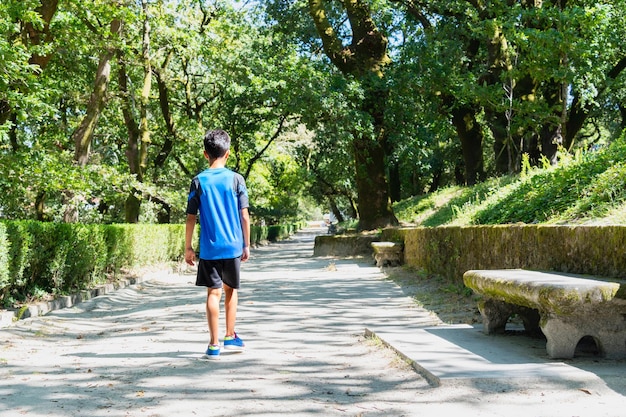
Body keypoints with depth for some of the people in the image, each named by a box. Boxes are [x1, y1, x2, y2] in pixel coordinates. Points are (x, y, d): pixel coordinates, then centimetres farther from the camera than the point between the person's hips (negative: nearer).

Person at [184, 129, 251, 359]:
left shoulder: (199, 181, -1)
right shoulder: (236, 179, -2)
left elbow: (191, 218, -1)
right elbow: (244, 215, -3)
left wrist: (188, 248, 6)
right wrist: (247, 245, 6)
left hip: (209, 248, -1)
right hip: (233, 246, 1)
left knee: (213, 293, 3)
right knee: (231, 290, 18)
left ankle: (214, 345, 3)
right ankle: (230, 337, 27)